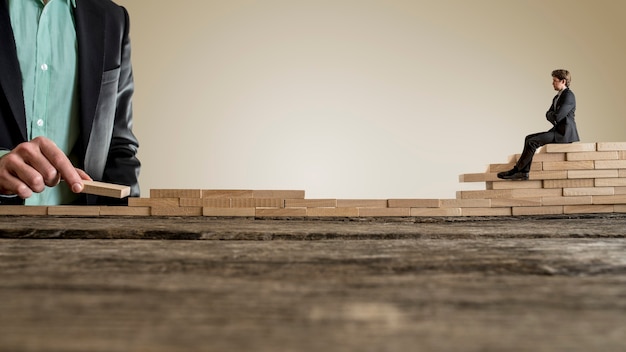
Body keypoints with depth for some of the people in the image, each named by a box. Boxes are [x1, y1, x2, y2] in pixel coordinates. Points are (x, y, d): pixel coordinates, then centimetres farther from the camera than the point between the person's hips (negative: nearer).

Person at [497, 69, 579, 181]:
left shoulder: (568, 95, -13)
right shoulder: (557, 97, 19)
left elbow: (557, 117, -22)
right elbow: (548, 115, 16)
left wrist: (552, 115, 1)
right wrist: (553, 115, -7)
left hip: (565, 133, -10)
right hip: (558, 131, 10)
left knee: (532, 142, -18)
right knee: (529, 138, -1)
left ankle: (516, 170, -11)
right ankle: (524, 172, -8)